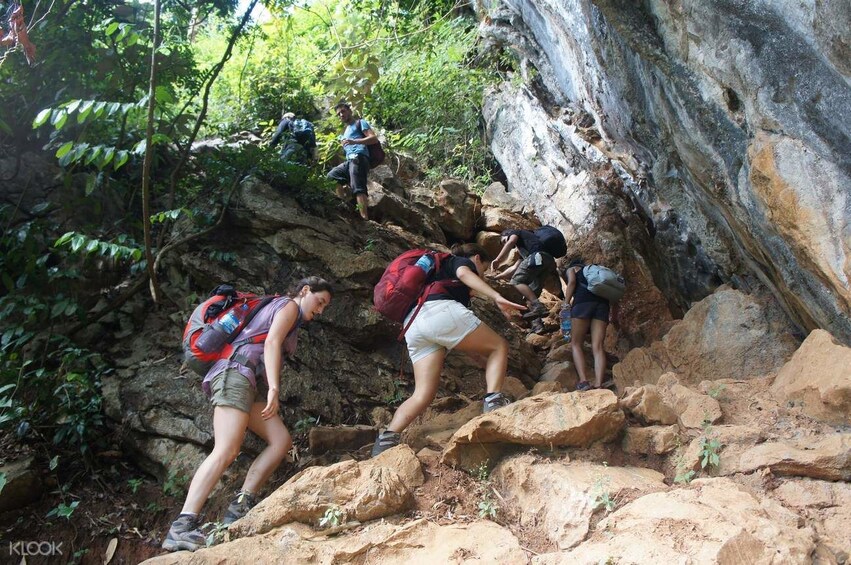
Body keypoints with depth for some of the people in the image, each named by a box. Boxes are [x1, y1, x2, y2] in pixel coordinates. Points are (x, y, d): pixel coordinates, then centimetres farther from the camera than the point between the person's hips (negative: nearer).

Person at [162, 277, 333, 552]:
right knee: (226, 451, -22)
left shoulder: (277, 309, 31)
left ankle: (240, 508, -11)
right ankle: (181, 527, -28)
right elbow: (271, 343, -12)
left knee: (281, 440, -3)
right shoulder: (289, 305, 4)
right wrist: (274, 388, -22)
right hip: (237, 372, -10)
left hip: (250, 383, 10)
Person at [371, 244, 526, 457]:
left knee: (423, 394, 1)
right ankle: (493, 400, -15)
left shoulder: (439, 269, 44)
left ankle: (388, 437, -18)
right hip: (441, 311, -7)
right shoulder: (464, 262, 22)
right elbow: (464, 274, -4)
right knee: (499, 346, 8)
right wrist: (497, 297, -16)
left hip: (412, 325, 7)